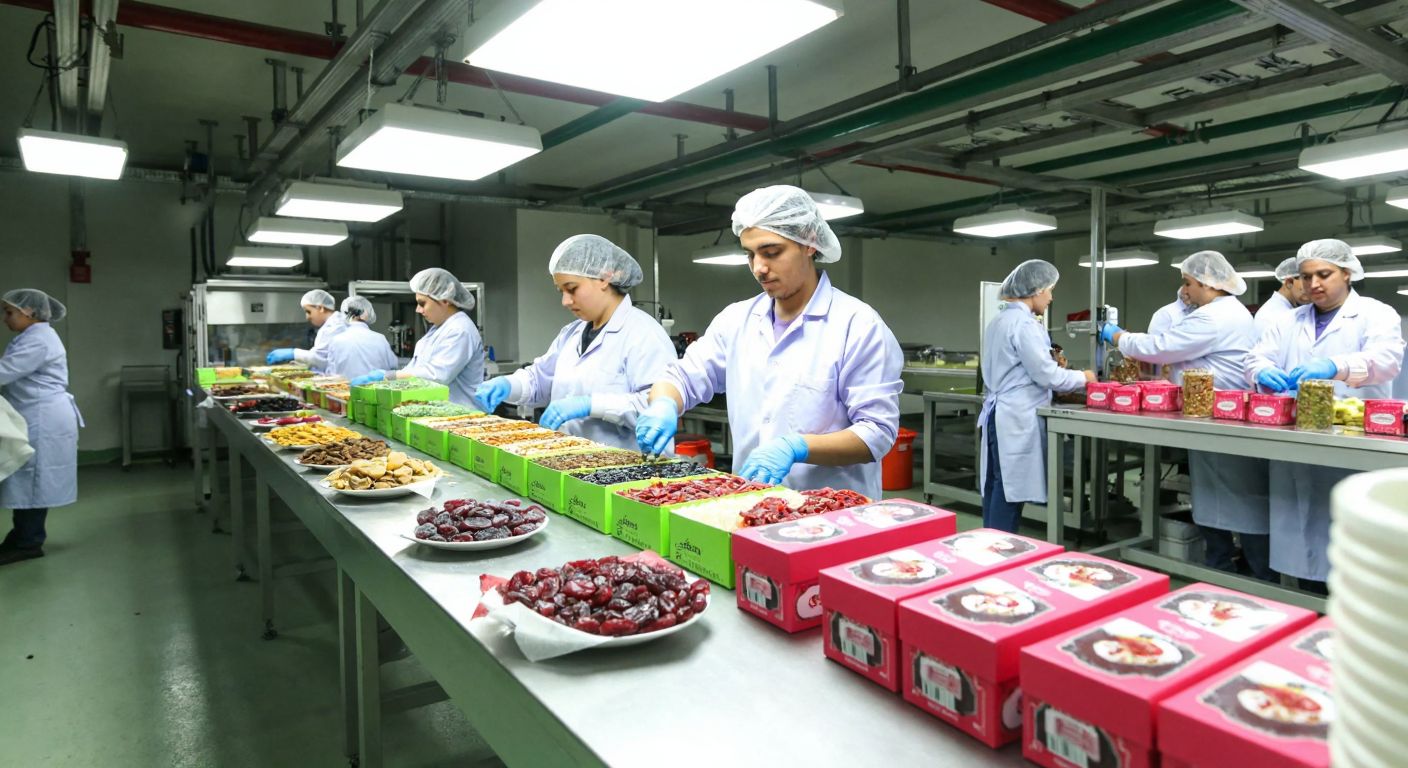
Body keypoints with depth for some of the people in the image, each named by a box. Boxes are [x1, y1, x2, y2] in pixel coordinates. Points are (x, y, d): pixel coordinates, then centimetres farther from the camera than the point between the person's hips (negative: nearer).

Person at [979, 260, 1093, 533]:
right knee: (1010, 493, -4)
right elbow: (1045, 374, -15)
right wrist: (1083, 378, 1)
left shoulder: (999, 321, 15)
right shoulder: (1024, 324, -15)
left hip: (1000, 414, 9)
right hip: (1017, 420, -9)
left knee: (996, 489, 12)